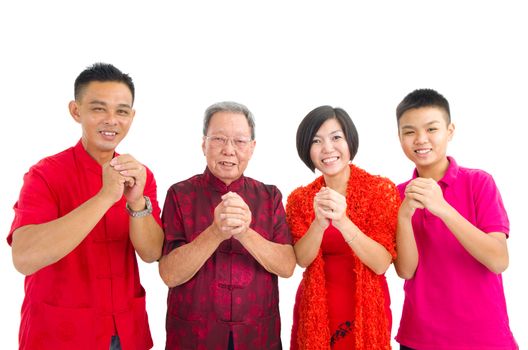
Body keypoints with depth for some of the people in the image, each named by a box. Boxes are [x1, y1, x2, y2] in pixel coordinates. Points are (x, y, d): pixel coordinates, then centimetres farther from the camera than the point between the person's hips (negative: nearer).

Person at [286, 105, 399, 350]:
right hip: (315, 309, 2)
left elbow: (381, 263, -16)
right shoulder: (300, 198, -1)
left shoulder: (382, 189, -10)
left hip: (366, 308, -2)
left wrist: (343, 221, -31)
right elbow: (302, 259, -10)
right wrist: (320, 223, -29)